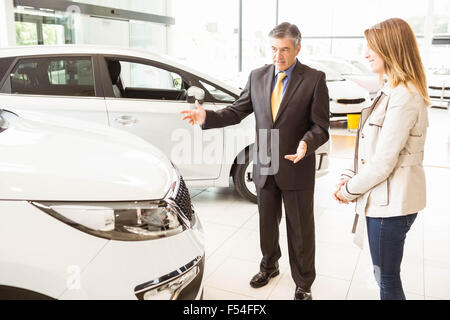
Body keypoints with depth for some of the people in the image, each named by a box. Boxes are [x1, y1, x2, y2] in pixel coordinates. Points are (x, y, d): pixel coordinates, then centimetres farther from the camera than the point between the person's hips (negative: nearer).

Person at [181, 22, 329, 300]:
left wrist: (307, 143, -31)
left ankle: (304, 284, 31)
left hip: (296, 169, -4)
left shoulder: (314, 80, -9)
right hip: (265, 168, 4)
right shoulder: (258, 76, 4)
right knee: (267, 225, 21)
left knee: (301, 230, 10)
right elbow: (237, 111, 3)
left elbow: (321, 126, -10)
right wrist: (207, 117, -13)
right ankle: (269, 266, 46)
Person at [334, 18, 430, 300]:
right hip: (386, 198, 9)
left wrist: (350, 190, -9)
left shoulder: (404, 97, -21)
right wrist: (351, 179, 4)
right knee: (385, 274, 22)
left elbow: (383, 162, -22)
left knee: (388, 278, 7)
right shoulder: (394, 91, 12)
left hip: (391, 202, -9)